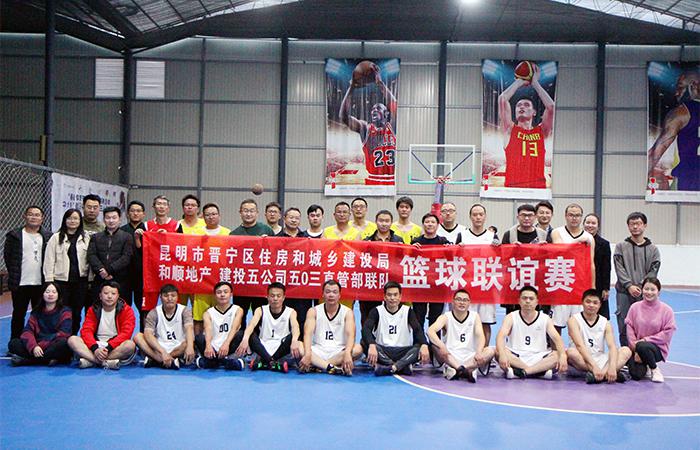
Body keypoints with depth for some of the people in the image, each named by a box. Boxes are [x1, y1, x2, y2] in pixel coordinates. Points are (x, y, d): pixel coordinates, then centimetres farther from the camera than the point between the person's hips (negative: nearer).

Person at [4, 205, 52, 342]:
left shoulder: (48, 237, 6)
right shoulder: (14, 235, 1)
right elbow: (7, 255, 3)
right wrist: (14, 275, 2)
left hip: (41, 283, 1)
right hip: (20, 283, -1)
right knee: (18, 315, 7)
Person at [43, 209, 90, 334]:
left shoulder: (86, 238, 6)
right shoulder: (56, 238, 2)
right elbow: (49, 261, 0)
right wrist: (49, 282, -4)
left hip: (80, 280, 2)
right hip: (61, 281, -2)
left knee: (77, 313, 8)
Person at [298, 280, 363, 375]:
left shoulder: (347, 312, 1)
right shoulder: (314, 311, 3)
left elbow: (350, 335, -16)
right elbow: (308, 334, -12)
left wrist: (347, 353, -38)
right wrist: (307, 354, -33)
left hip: (339, 353, 0)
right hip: (318, 352, 0)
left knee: (357, 349, -30)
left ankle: (314, 366, -28)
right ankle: (331, 367, -38)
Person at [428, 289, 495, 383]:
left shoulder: (475, 316, 5)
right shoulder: (446, 317, -1)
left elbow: (480, 336, -9)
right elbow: (430, 331, -19)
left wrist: (479, 352, -31)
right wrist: (441, 346, -39)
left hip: (470, 359, 2)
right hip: (450, 360, -2)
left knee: (491, 351, -22)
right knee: (435, 346, -28)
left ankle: (456, 370, -38)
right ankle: (466, 371, -44)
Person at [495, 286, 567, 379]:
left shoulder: (545, 318, 5)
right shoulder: (511, 317, 1)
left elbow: (557, 339, -7)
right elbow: (500, 336, -15)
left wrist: (562, 356, -29)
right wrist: (502, 354, -37)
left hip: (538, 360, 1)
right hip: (515, 358, -1)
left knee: (558, 355, -25)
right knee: (498, 352, -30)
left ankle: (520, 372, -32)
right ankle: (541, 370, -32)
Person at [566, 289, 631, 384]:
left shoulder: (605, 323, 4)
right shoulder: (574, 320, -6)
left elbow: (612, 346, -10)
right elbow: (580, 345, -20)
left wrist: (612, 367, -30)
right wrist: (594, 366, -34)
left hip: (600, 359, 4)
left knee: (626, 351, -14)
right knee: (571, 352, -34)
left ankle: (603, 373, -36)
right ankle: (605, 374, -37)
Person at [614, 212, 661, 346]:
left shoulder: (652, 249, 10)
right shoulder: (621, 247, 8)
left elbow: (653, 271, 3)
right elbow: (619, 269, 0)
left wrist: (641, 287, -10)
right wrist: (629, 286, -11)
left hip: (644, 294, 0)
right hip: (624, 293, 0)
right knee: (624, 329, 0)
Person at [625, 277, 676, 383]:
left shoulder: (667, 310, -5)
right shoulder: (634, 307, 0)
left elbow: (668, 333, -8)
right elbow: (629, 328, -2)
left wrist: (646, 339, -15)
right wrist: (635, 349, -12)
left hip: (658, 348, -2)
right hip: (636, 347, 2)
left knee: (642, 347, -37)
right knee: (636, 375, -20)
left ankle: (655, 369, -6)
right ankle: (643, 365, 19)